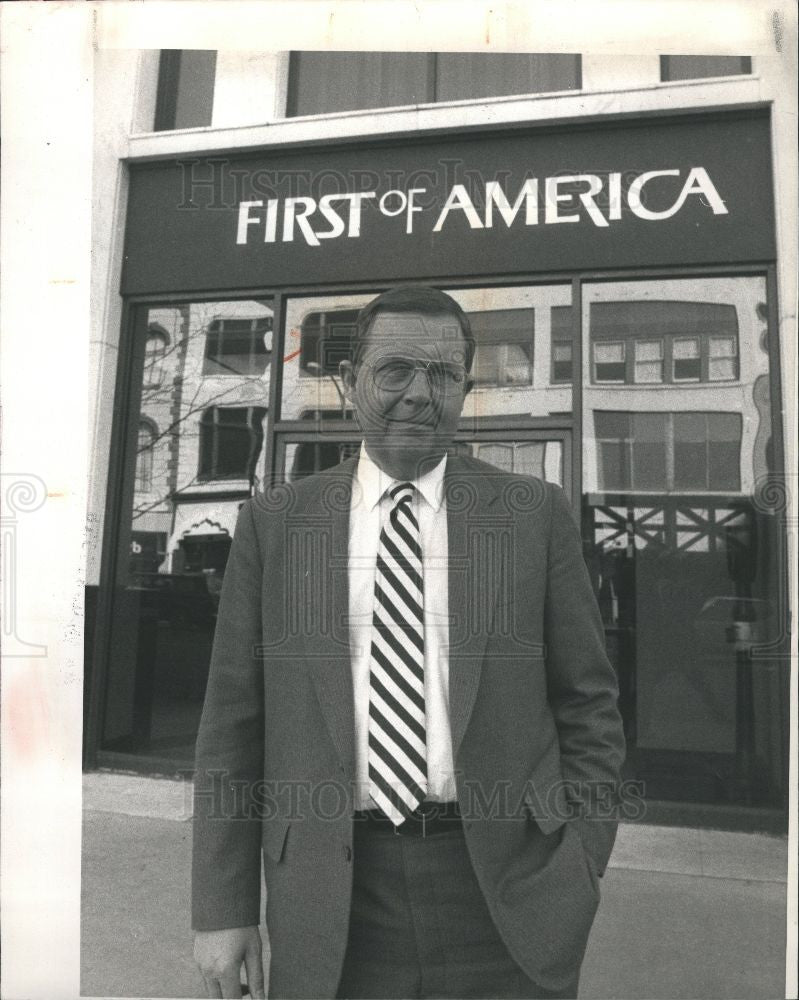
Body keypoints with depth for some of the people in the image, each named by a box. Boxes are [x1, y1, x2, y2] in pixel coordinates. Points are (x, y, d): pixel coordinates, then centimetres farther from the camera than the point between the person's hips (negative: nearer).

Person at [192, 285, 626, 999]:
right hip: (329, 901, 1)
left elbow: (588, 706, 1)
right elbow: (233, 720, 0)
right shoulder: (274, 523, -1)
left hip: (507, 896, 0)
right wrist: (225, 907, -1)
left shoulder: (537, 515, -2)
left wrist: (577, 875, -5)